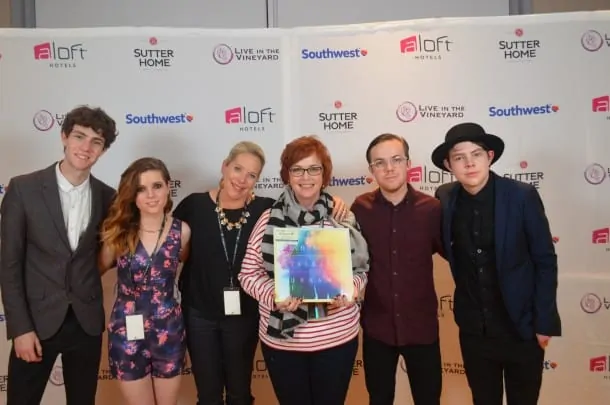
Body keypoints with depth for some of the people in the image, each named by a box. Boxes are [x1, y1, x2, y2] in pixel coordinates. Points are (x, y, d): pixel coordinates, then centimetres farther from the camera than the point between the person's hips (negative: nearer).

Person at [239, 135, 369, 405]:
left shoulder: (343, 218, -3)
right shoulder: (270, 220, -6)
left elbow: (361, 268, 6)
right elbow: (249, 274, -2)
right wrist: (273, 295, -20)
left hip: (338, 339, 1)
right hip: (282, 340, 0)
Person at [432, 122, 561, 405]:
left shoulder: (522, 196, -13)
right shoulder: (445, 198, -5)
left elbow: (545, 261, -9)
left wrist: (544, 322, -8)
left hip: (521, 327, -2)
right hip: (473, 329, 3)